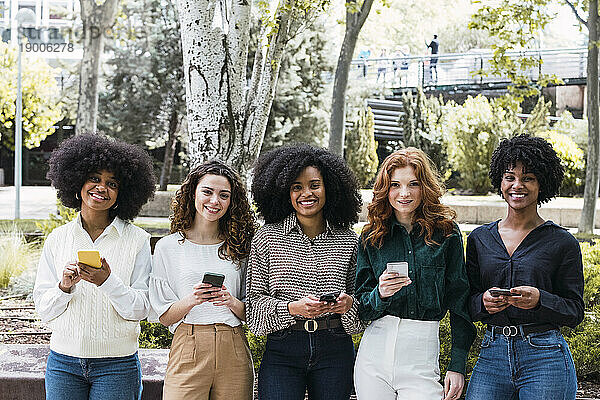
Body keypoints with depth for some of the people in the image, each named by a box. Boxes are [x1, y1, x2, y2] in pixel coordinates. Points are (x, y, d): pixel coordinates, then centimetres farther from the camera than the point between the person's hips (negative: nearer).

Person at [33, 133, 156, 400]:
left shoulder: (137, 240, -2)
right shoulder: (57, 240, 5)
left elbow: (140, 309, -6)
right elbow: (43, 309, 4)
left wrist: (108, 281, -20)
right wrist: (64, 287, -14)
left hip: (116, 365, -2)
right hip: (64, 362, 2)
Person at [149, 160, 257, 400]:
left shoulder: (239, 247, 10)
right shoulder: (168, 247, 4)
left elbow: (250, 314, 10)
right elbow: (164, 317, 2)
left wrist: (232, 302, -11)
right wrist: (191, 300, -16)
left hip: (234, 351, 2)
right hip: (188, 350, -2)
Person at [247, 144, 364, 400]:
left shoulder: (348, 241, 7)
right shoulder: (267, 238, 2)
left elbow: (360, 295, 13)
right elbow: (255, 300, 0)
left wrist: (349, 304, -10)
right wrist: (292, 308, -17)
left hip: (335, 350, 2)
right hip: (282, 350, -1)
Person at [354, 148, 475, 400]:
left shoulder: (446, 234, 1)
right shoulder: (371, 237, 7)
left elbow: (459, 300, 2)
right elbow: (363, 309, 7)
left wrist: (457, 366, -3)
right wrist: (380, 294, -15)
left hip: (421, 354, -2)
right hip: (375, 349, 2)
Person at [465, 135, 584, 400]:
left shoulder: (562, 243, 0)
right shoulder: (479, 239, 10)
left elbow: (575, 312, 0)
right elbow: (468, 304, 11)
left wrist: (539, 299, -18)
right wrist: (485, 301, -11)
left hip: (545, 358, -2)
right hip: (492, 357, 3)